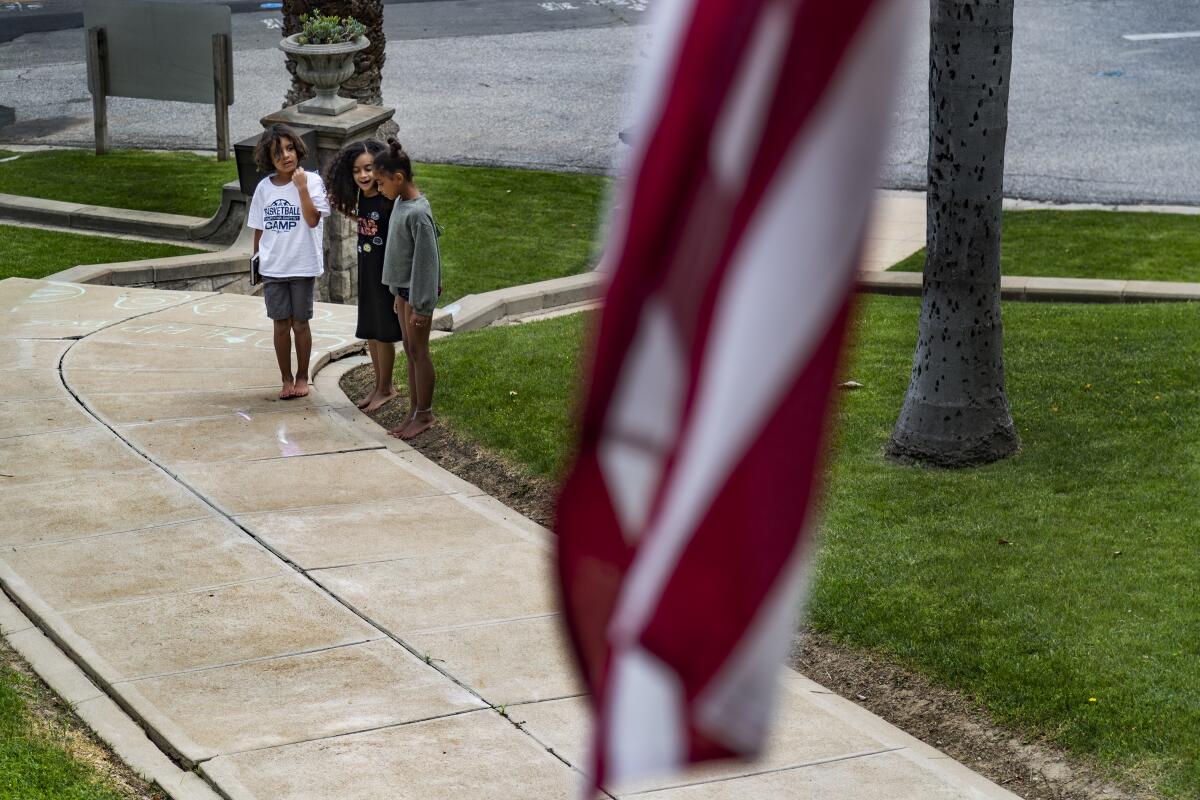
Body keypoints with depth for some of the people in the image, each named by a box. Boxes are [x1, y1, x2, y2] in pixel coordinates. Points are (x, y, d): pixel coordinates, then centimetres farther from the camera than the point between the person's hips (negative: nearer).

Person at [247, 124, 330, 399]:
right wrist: (256, 262, 10)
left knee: (300, 324, 7)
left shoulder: (311, 181, -8)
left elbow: (313, 219, -19)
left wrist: (302, 188, -22)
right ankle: (286, 379, 18)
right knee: (281, 325, 7)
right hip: (272, 268, 2)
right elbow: (259, 229, 9)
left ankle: (302, 376, 23)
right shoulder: (264, 188, 2)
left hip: (303, 266, -2)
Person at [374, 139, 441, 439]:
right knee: (409, 350, 14)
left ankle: (424, 415, 10)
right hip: (404, 289, 9)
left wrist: (420, 305, -20)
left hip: (418, 291, -9)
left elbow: (426, 260, -21)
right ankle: (414, 411, 22)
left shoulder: (418, 212, -23)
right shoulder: (400, 203, 6)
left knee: (418, 352, 0)